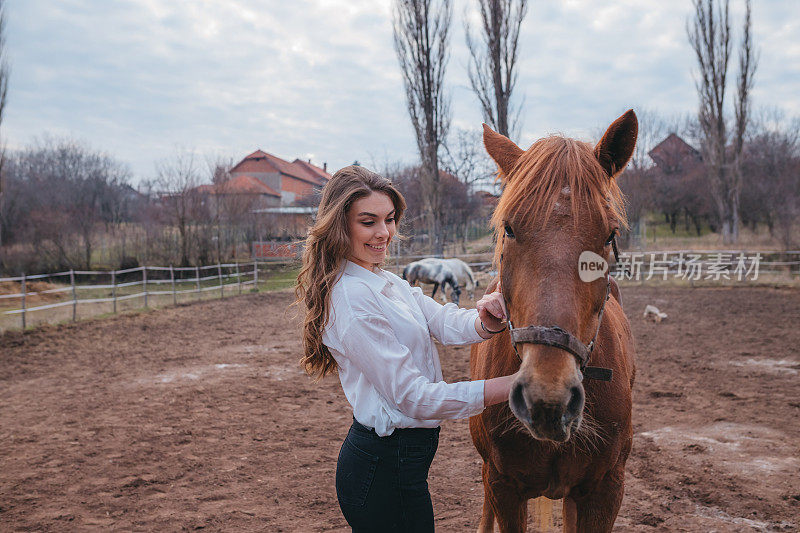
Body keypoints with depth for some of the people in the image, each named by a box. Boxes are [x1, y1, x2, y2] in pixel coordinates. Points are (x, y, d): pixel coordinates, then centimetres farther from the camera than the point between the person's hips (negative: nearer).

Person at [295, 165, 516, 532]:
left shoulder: (389, 283, 8)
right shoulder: (352, 299, -22)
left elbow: (445, 322, -5)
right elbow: (414, 397, -24)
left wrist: (486, 321, -29)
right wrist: (513, 385, -27)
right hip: (386, 470, -9)